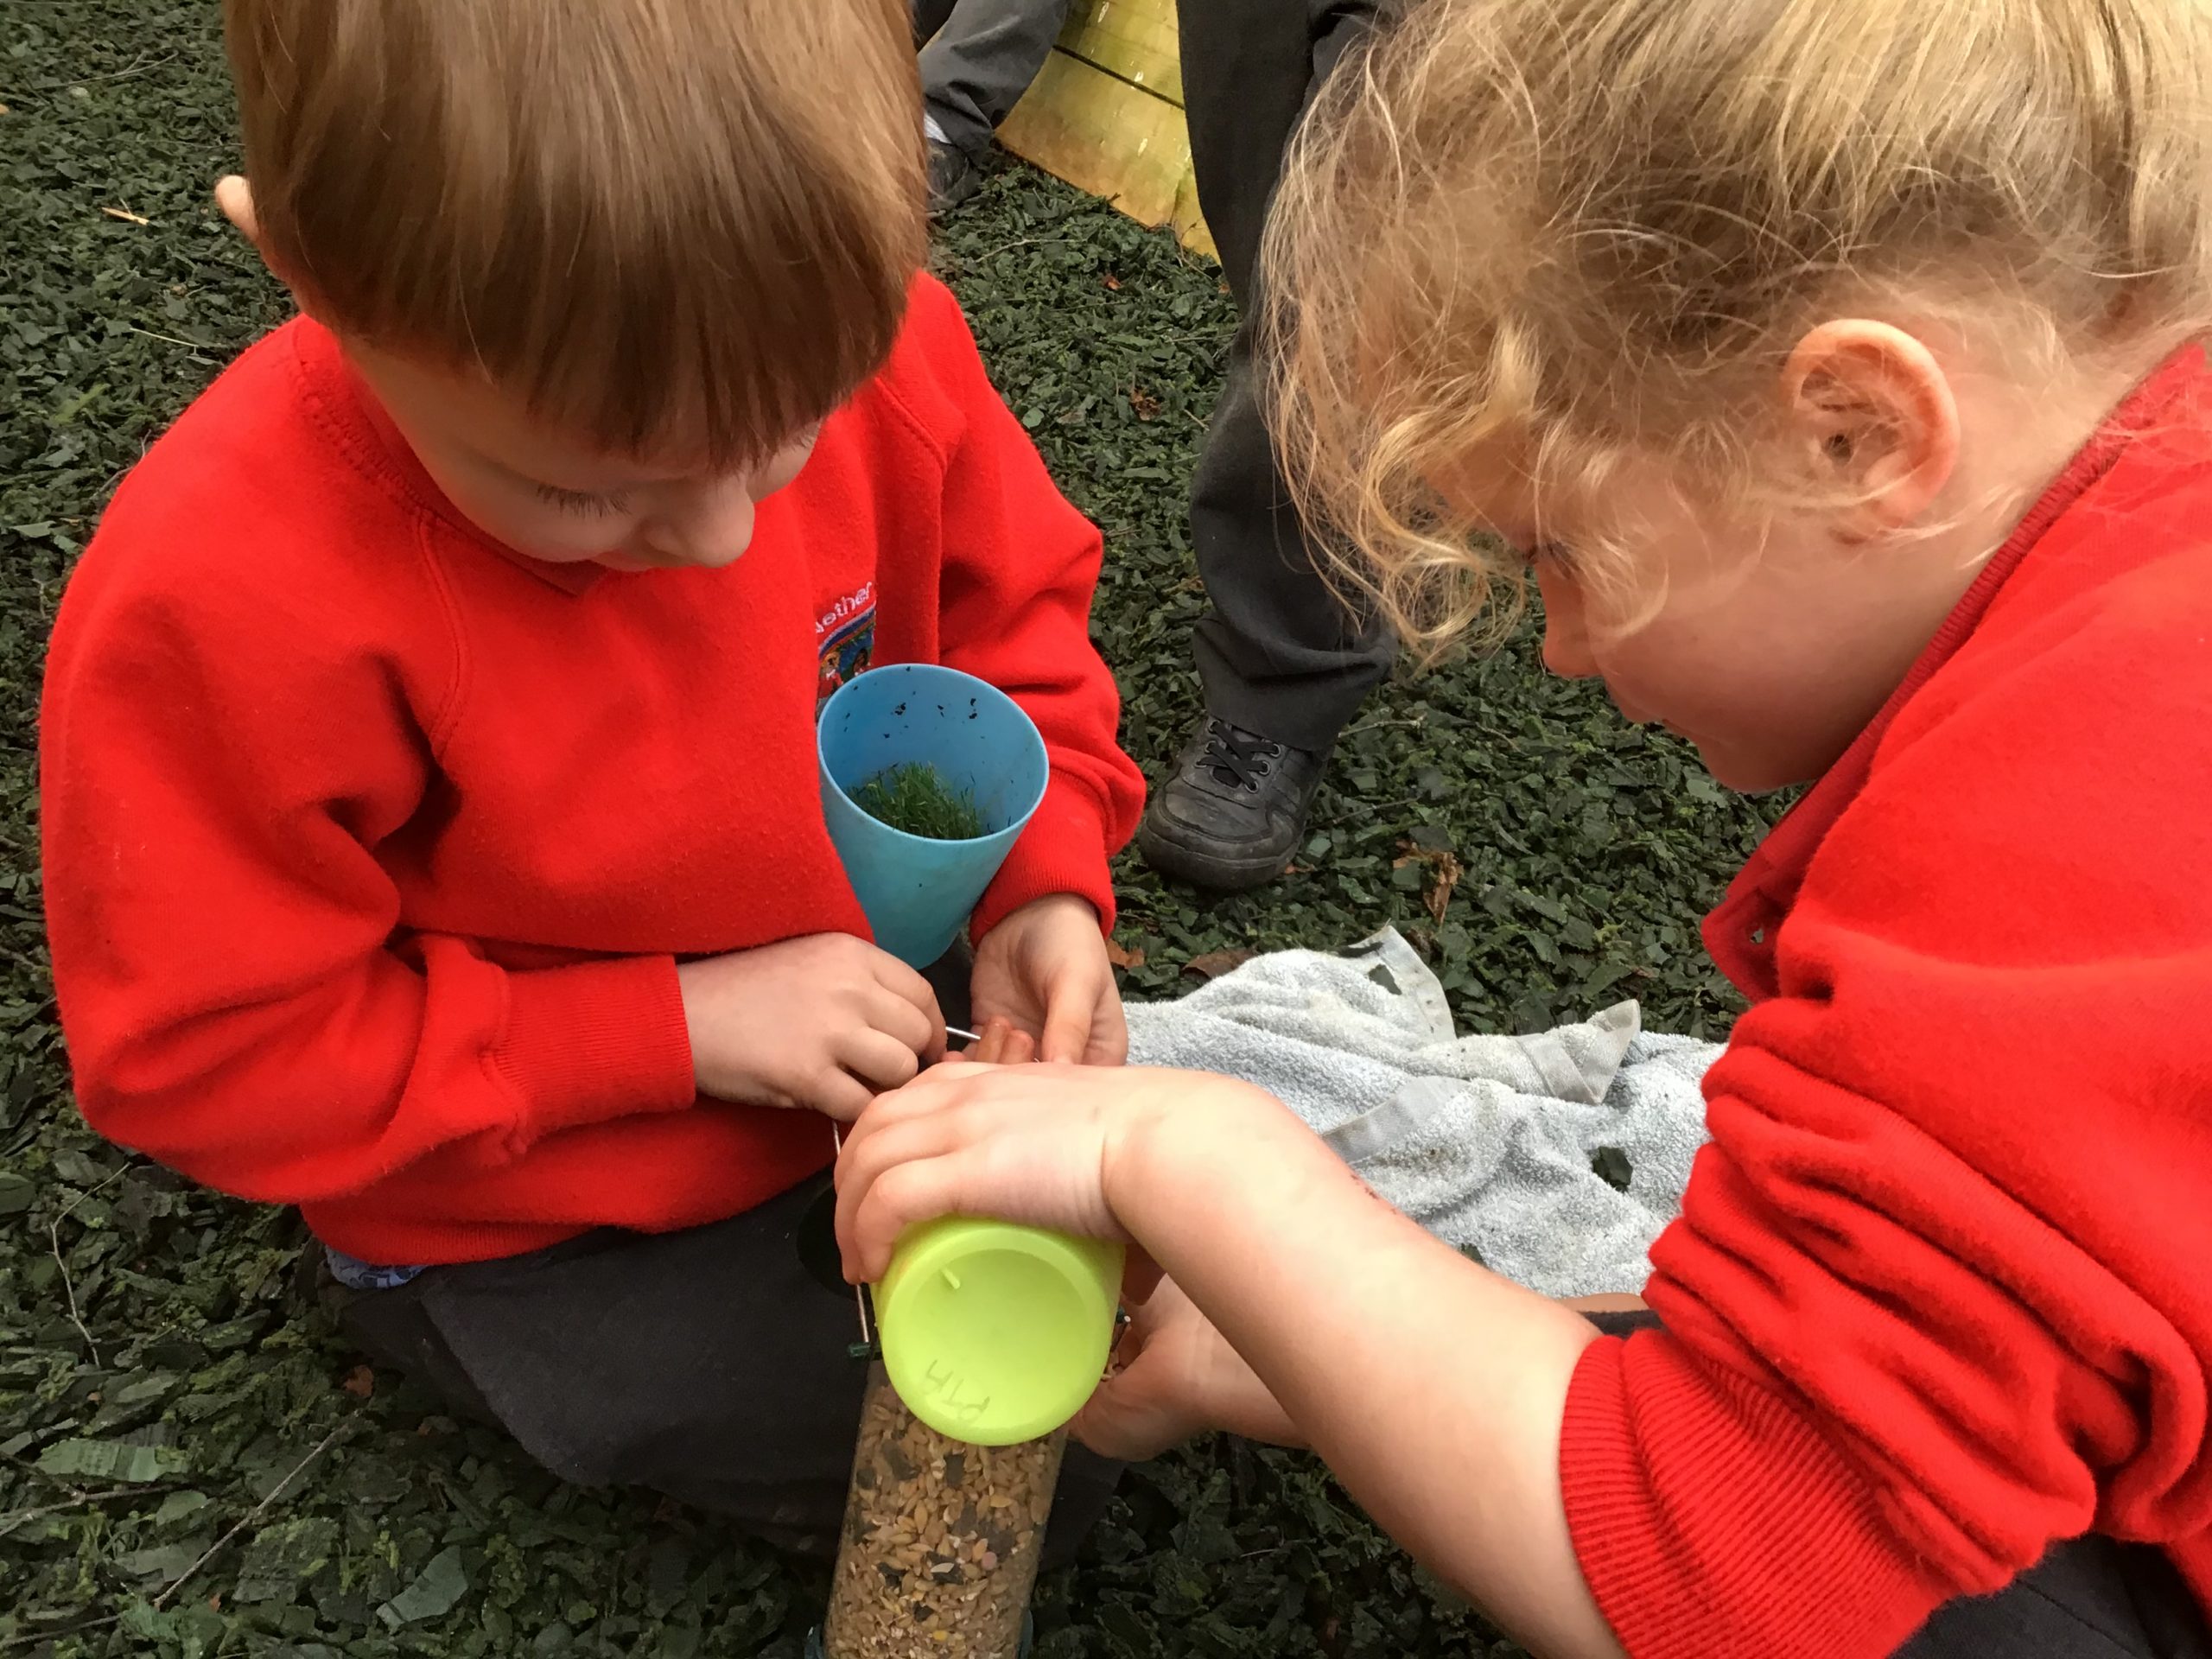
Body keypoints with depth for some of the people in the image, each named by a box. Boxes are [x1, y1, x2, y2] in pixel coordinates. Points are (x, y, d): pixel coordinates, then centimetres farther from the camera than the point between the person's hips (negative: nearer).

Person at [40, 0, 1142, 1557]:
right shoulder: (221, 603, -33)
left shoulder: (867, 340, -21)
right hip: (545, 1231, -5)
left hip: (882, 1028, 5)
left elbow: (1010, 605, -2)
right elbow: (203, 1051, -22)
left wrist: (1046, 877, -19)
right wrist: (676, 1027, -26)